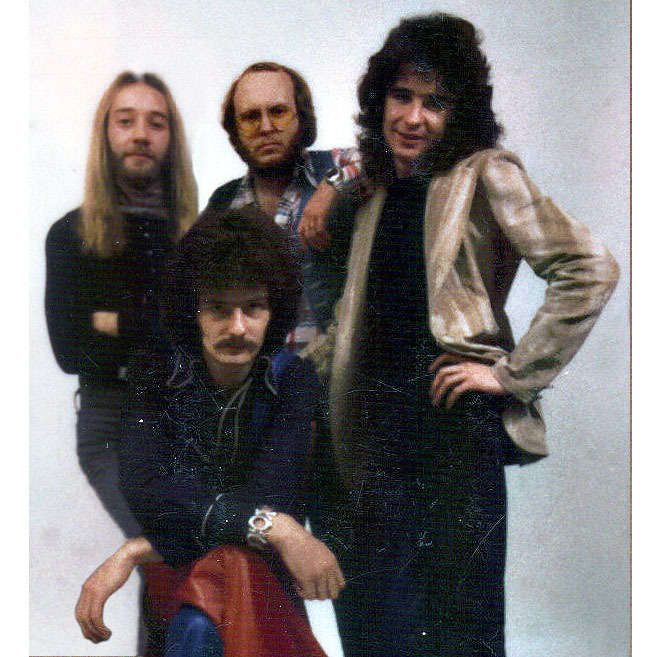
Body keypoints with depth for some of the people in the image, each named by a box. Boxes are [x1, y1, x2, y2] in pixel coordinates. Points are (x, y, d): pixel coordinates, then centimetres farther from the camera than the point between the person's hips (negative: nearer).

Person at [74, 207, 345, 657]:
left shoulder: (293, 381, -5)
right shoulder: (154, 378, -2)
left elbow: (269, 496, -18)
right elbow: (144, 489, -19)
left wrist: (137, 552, -23)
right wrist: (269, 526, -32)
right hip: (169, 583, 0)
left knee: (230, 568, -37)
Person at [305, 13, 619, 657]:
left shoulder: (484, 175, -6)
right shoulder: (379, 187, 15)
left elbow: (588, 270, -14)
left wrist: (512, 374, -13)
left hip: (454, 420, -6)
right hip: (376, 424, 7)